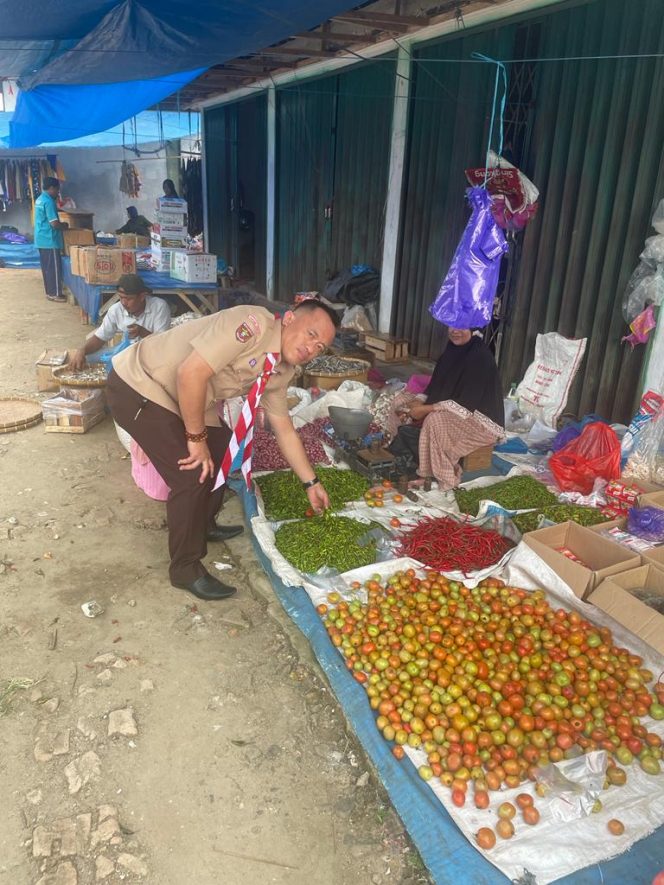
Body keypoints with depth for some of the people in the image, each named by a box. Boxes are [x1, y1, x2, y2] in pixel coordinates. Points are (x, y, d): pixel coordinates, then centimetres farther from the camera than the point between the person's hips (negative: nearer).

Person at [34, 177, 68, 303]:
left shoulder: (40, 199, 15)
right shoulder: (49, 201, -17)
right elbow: (54, 223, -21)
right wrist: (65, 226, -2)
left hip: (41, 239, 10)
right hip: (49, 240, -10)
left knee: (46, 267, 13)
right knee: (54, 267, -4)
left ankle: (49, 292, 19)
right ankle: (55, 294, 0)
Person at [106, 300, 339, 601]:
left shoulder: (279, 372, 2)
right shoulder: (255, 323, -27)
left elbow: (284, 430, 13)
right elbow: (191, 373, -33)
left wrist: (311, 483, 14)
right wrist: (196, 437, -22)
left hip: (176, 395, 10)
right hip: (136, 385, -9)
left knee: (223, 447, 14)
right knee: (193, 473, -12)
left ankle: (203, 525, 35)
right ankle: (186, 569, 5)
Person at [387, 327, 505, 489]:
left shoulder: (480, 356, -22)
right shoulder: (452, 349, 4)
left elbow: (466, 402, -27)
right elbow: (437, 385, 8)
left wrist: (427, 409, -26)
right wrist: (419, 402, -12)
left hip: (478, 417, -9)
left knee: (435, 420, -37)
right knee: (401, 400, 2)